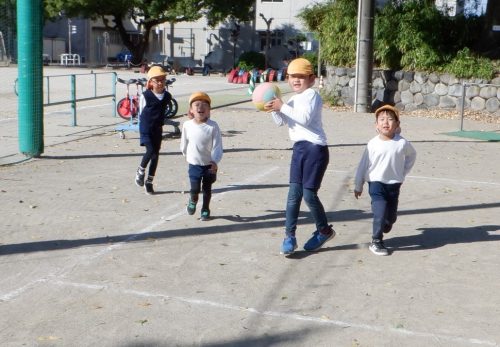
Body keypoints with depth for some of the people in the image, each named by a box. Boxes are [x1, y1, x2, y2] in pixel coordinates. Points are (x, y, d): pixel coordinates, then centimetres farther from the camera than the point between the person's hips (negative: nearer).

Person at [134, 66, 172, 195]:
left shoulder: (167, 96, 1)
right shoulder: (146, 96, -11)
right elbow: (141, 113, 1)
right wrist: (142, 128, 6)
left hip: (158, 130, 4)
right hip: (146, 130, -4)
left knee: (155, 155, 6)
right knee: (151, 151, -20)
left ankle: (149, 182, 19)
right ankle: (141, 171, 9)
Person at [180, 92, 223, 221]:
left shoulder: (213, 126, -16)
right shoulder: (187, 125, -9)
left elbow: (217, 146, -16)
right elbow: (184, 143, 7)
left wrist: (215, 161, -27)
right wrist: (186, 155, 18)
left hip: (209, 164, -1)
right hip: (194, 164, 1)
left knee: (207, 189, 12)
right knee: (195, 189, -2)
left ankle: (205, 209, 33)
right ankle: (193, 200, 32)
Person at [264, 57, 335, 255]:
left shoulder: (311, 95, -8)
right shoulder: (293, 99, 19)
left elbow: (305, 118, -22)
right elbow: (281, 122, 15)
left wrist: (282, 107, -21)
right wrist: (273, 109, -4)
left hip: (315, 148, -8)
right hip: (299, 148, 8)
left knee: (309, 193, -4)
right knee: (294, 192, 3)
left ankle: (324, 231, 15)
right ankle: (289, 235, 6)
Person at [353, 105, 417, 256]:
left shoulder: (402, 143, -6)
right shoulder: (373, 144, -10)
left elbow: (412, 155, 15)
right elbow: (363, 164, -1)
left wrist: (403, 172, 10)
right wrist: (358, 186, 4)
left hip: (394, 184, 3)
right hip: (376, 183, -3)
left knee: (391, 216, 11)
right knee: (380, 213, -15)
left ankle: (381, 231, 41)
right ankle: (376, 242, -2)